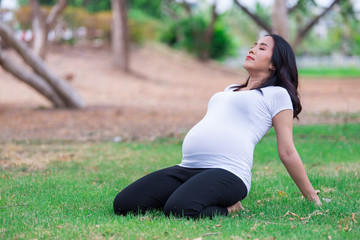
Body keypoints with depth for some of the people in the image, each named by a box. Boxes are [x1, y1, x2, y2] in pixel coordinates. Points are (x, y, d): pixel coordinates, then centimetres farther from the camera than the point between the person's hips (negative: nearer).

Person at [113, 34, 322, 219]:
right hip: (186, 168, 8)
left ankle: (229, 211, -8)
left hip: (227, 173, -8)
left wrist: (313, 198, 8)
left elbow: (287, 152, 9)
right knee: (123, 204, -10)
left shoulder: (277, 95, 9)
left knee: (178, 209, -37)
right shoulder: (230, 90, 31)